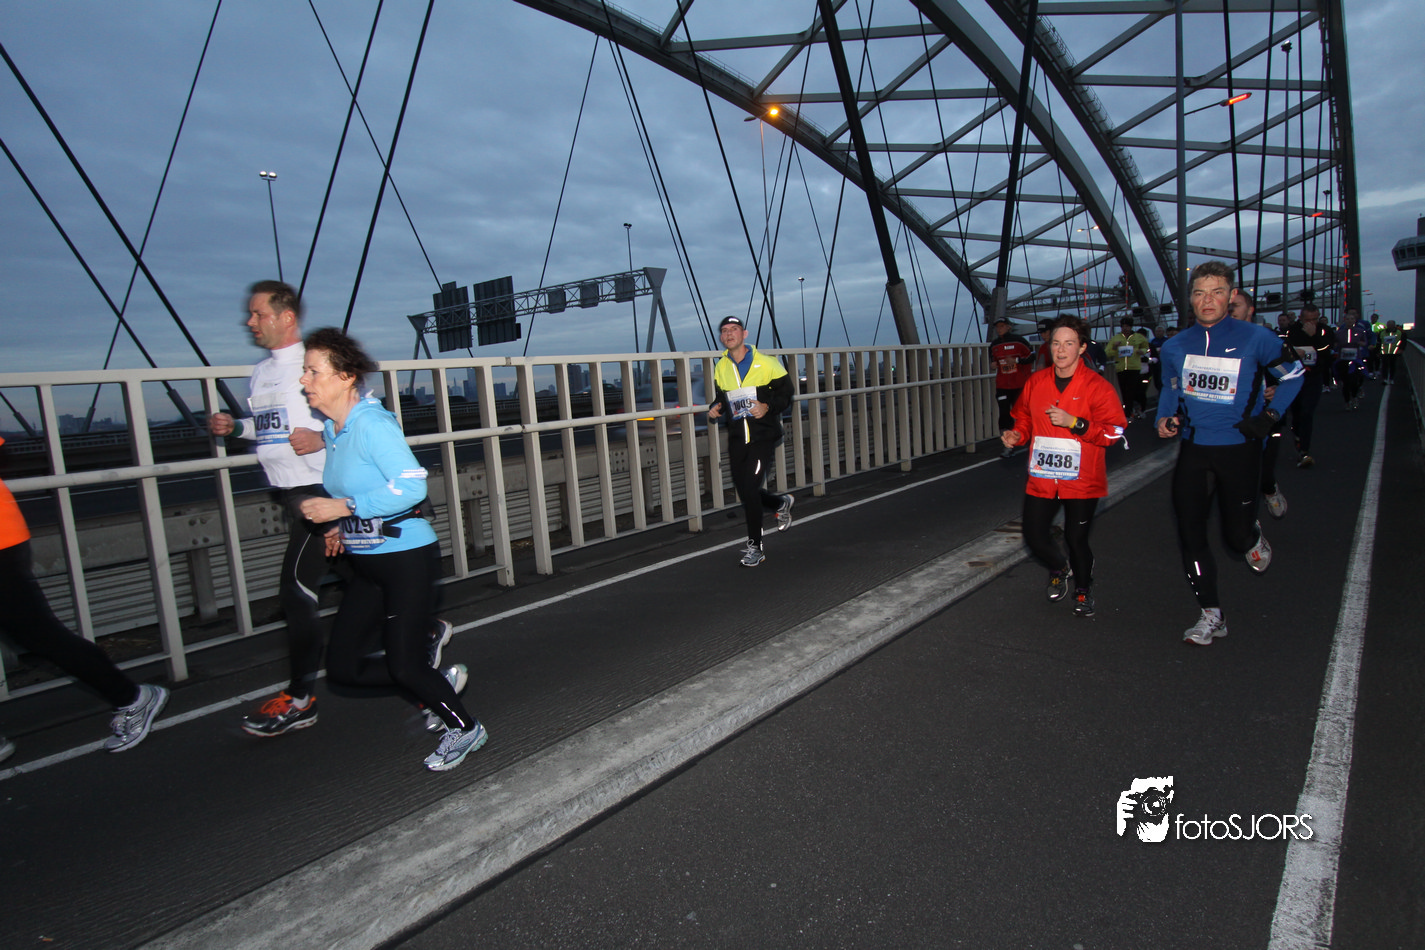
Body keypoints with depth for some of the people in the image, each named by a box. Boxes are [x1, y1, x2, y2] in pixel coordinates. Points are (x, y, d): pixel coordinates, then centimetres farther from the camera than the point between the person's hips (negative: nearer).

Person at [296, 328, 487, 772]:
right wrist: (337, 526, 12)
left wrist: (345, 508, -24)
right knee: (342, 666, 8)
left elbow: (412, 486, -27)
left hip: (407, 558, -9)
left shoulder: (372, 424, -18)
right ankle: (440, 681, 27)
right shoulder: (331, 431, 9)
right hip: (367, 564, 9)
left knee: (404, 667, -3)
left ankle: (464, 728, 23)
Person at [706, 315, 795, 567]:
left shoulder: (765, 362, -5)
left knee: (750, 489, -12)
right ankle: (781, 503, 40)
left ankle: (755, 547, 4)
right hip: (737, 438, 5)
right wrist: (715, 410, 1)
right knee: (743, 492, 8)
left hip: (763, 435, -5)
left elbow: (786, 392, 0)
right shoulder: (721, 368, 9)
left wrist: (768, 407, -18)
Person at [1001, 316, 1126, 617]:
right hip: (1041, 477, 4)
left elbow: (1114, 431, -10)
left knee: (1076, 539, 4)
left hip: (1081, 480, -3)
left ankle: (1083, 588, 33)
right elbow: (1024, 417, 20)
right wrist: (1017, 434, 0)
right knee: (1033, 535, 2)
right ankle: (1059, 569, 36)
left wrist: (1073, 422, -20)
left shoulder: (1096, 386, -7)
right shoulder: (1036, 382, 5)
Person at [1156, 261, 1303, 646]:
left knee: (1236, 535, 4)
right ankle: (1211, 616, 13)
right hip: (1193, 449, 3)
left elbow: (1292, 375, 7)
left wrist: (1270, 415, -6)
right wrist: (1165, 419, -1)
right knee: (1190, 535, -1)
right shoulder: (1174, 347, 3)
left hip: (1239, 449, -3)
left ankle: (1254, 537, 45)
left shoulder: (1256, 338, -7)